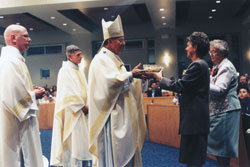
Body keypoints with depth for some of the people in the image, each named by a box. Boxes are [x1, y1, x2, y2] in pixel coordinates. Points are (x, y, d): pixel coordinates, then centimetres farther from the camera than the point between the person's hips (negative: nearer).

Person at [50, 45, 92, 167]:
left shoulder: (78, 71, 15)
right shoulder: (65, 71, -9)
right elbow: (68, 93, -17)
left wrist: (86, 105, 2)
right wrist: (83, 106, -14)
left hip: (82, 112, 8)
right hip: (72, 113, -8)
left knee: (82, 141, 10)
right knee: (72, 141, -5)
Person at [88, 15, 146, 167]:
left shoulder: (114, 59, 20)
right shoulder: (102, 59, -10)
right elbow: (112, 80, -24)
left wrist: (138, 78, 11)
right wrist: (131, 74, -13)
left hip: (121, 115, 10)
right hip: (111, 115, -10)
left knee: (124, 151, 13)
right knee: (112, 153, -5)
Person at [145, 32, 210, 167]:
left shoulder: (197, 65, -16)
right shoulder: (201, 64, 16)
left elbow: (178, 86, -17)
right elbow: (183, 85, 15)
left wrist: (158, 76, -6)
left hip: (194, 119, -11)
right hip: (196, 118, 11)